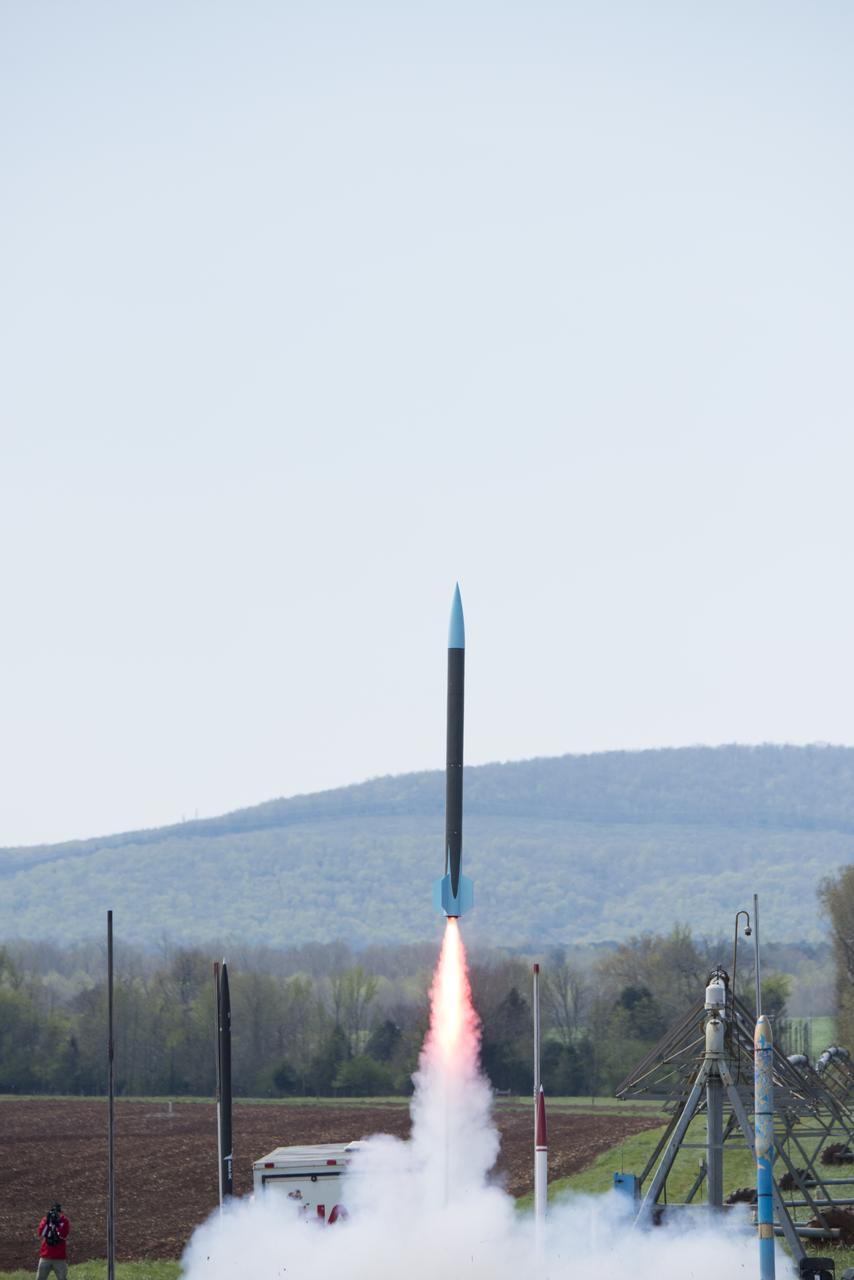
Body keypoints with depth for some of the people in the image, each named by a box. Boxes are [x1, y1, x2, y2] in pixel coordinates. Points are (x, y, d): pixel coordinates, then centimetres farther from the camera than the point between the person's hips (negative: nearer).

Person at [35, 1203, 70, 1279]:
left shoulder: (64, 1222, -1)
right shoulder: (45, 1220, 4)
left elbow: (64, 1235, -17)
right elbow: (41, 1234, -10)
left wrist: (56, 1223, -22)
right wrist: (46, 1221, -18)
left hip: (59, 1258, -2)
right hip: (45, 1257, 2)